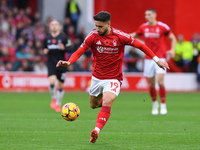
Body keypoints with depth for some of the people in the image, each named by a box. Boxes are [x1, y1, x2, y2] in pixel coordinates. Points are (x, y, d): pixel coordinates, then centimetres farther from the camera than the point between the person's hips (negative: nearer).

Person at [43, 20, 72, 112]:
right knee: (52, 81, -22)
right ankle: (53, 99, 2)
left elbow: (70, 49, -1)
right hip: (51, 64, 1)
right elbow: (45, 48, 19)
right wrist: (45, 51, -4)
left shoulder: (63, 37, -3)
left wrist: (64, 48, -21)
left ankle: (58, 104, 26)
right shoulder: (47, 38, 5)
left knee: (60, 85, 7)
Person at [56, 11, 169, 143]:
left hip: (113, 79, -4)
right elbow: (79, 52, -8)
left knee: (106, 103, -26)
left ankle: (96, 131, -35)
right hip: (97, 77, 4)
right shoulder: (93, 36, -10)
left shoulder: (119, 36, -14)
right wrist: (68, 62, -29)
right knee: (93, 105, 17)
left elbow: (140, 45, -3)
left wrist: (157, 59, -2)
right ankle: (105, 100, 51)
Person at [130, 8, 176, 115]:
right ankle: (155, 103, 25)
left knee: (160, 81, -15)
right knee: (151, 84, 3)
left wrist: (172, 50, -12)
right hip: (148, 58, 3)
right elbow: (134, 35, 21)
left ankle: (163, 105, -2)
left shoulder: (162, 27, -5)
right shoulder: (143, 27, 4)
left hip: (160, 58, -3)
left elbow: (173, 38, 4)